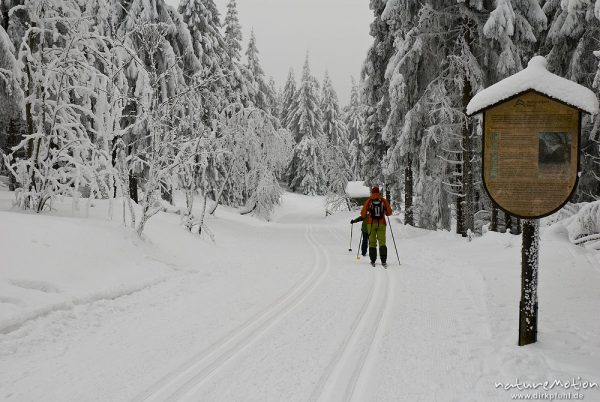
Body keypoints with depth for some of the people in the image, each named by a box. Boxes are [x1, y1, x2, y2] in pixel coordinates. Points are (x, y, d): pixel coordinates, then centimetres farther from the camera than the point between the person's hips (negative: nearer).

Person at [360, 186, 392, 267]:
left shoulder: (369, 201, -2)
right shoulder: (383, 201, 0)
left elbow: (363, 213, -3)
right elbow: (389, 212, 1)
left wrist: (365, 217, 19)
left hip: (371, 224, 0)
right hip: (381, 224, 0)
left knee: (372, 242, 8)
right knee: (382, 242, 2)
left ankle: (373, 260, 6)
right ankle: (383, 261, -10)